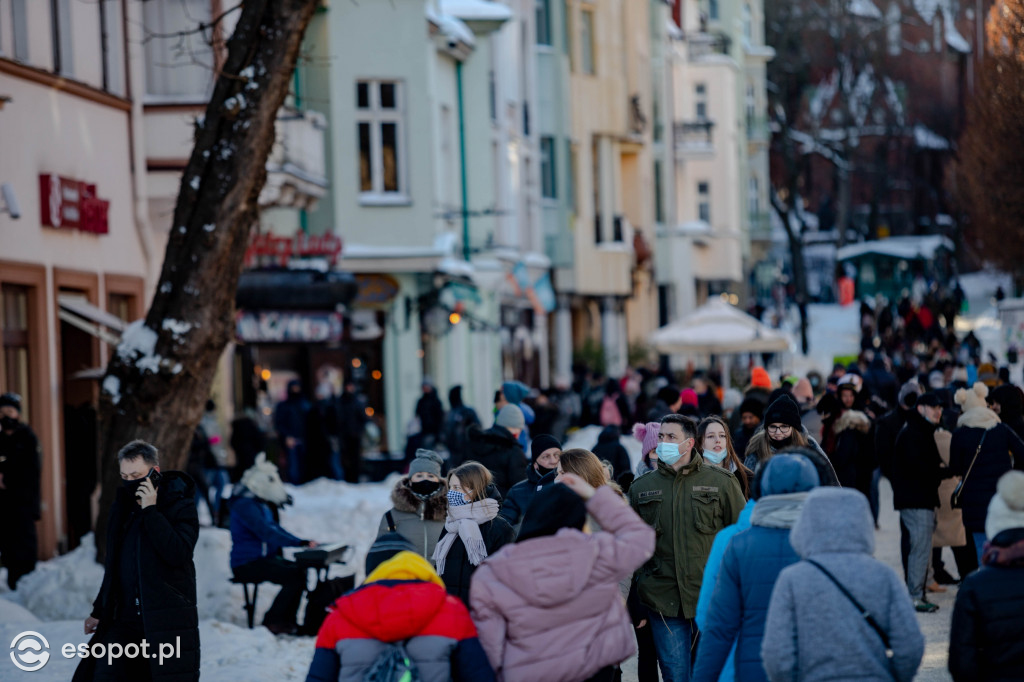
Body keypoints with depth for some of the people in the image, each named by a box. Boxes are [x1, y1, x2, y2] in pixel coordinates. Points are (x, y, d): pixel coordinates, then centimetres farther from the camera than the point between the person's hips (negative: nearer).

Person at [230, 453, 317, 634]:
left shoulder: (261, 505, 19)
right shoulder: (245, 505, -15)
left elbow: (275, 529, 23)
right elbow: (266, 533, -24)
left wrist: (302, 542, 7)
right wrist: (299, 543, -27)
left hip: (262, 559, 10)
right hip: (247, 563, -10)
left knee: (300, 570, -4)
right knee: (295, 576, -21)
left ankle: (286, 620, -4)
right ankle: (272, 621, -15)